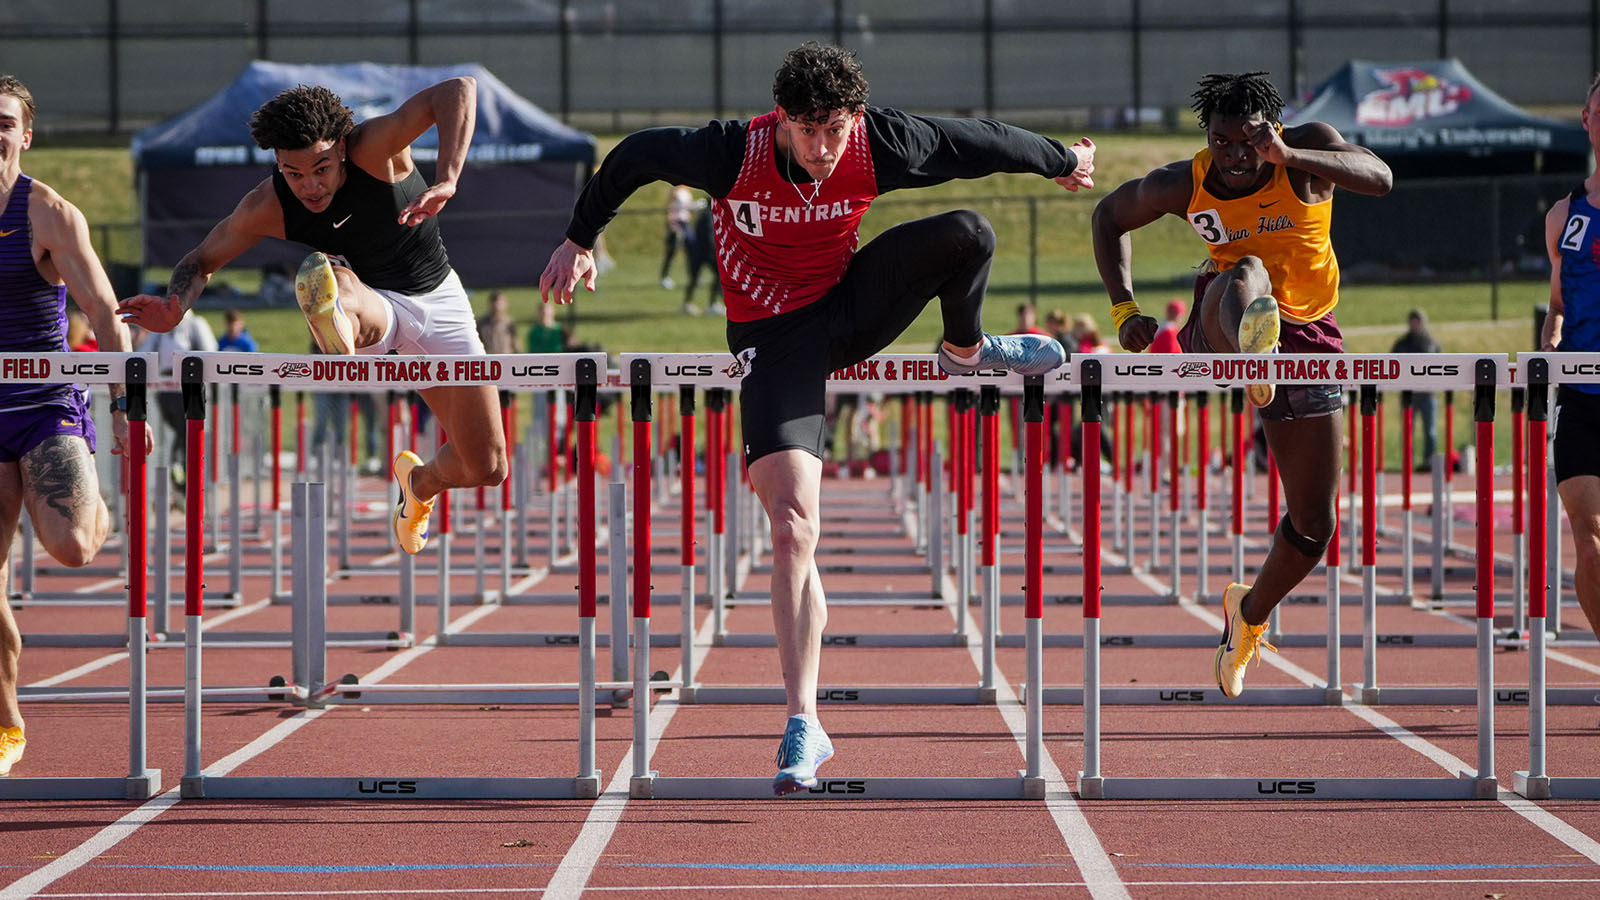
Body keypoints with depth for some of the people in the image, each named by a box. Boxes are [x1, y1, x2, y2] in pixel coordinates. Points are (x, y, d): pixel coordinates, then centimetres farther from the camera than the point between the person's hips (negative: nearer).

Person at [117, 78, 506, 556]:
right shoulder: (267, 208, -20)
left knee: (486, 468, -2)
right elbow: (201, 260, -5)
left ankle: (419, 481, 32)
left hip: (437, 298, 1)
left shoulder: (373, 149, -28)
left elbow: (459, 91, -40)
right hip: (369, 307, -1)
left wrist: (446, 181, -53)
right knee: (327, 280, -41)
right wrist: (173, 309, -28)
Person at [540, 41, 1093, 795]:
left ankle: (965, 350, 12)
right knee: (793, 524, -16)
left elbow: (977, 142, -2)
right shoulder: (733, 153, -25)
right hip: (777, 337, -3)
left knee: (967, 233, -22)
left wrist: (1062, 161, 14)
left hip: (851, 306, 3)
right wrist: (580, 240, 1)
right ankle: (804, 726, -12)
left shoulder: (879, 145, -19)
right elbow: (634, 156, -9)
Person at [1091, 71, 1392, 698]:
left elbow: (1380, 179, -32)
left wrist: (1291, 156, -45)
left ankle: (1250, 613, 33)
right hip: (1217, 334, -1)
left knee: (1314, 524, 2)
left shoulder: (1308, 149, -13)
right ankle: (1250, 352, -78)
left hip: (1306, 336, 2)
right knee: (1245, 273, -40)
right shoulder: (1186, 185, -10)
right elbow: (1110, 216, 7)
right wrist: (1124, 308, -5)